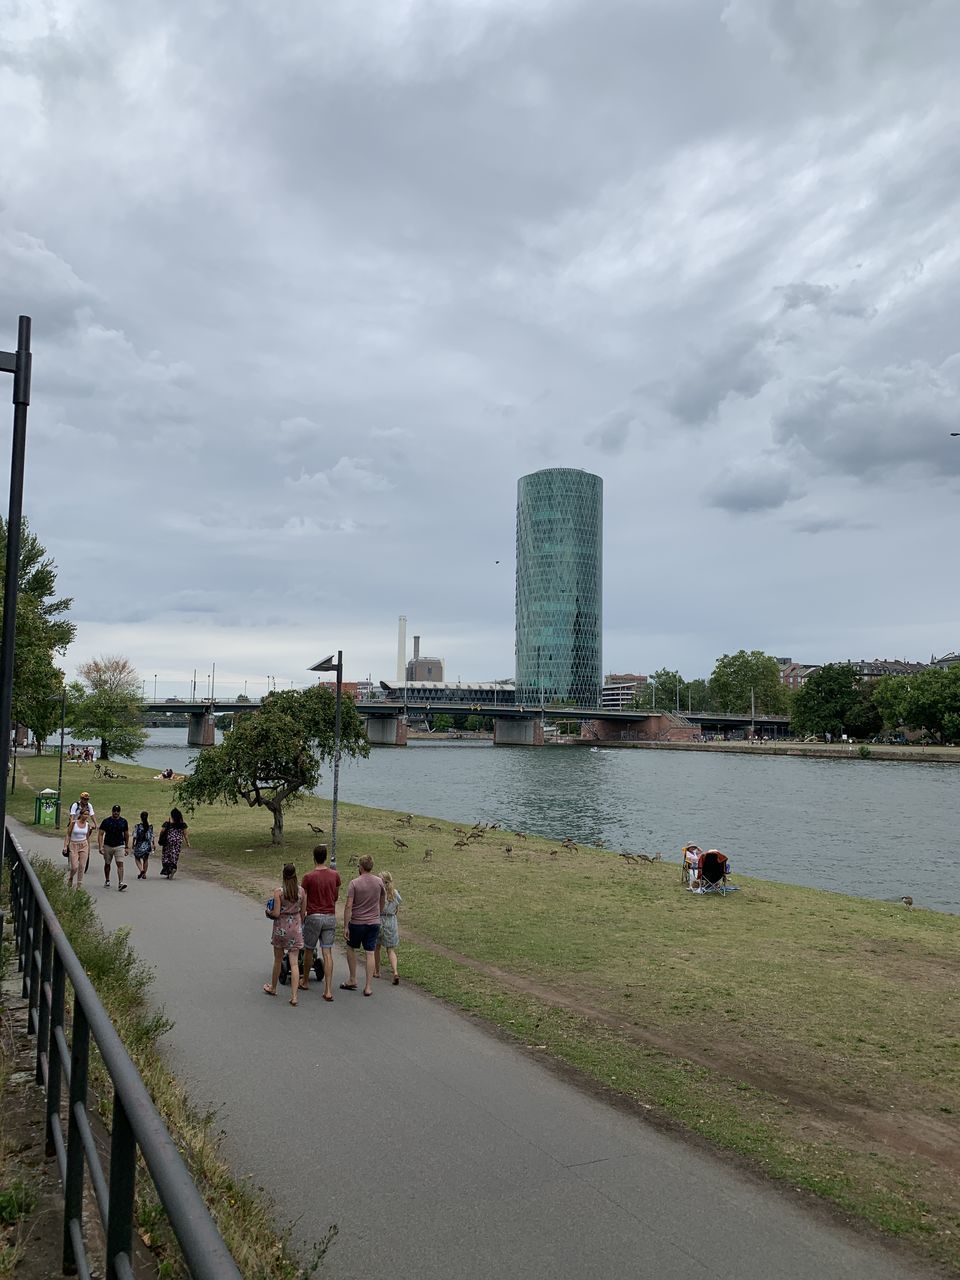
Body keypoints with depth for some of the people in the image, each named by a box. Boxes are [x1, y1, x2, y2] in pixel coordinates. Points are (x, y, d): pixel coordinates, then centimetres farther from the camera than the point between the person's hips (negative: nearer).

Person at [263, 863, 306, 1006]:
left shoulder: (278, 891, -13)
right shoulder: (301, 891, -4)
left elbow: (276, 913, -14)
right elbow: (303, 913, 3)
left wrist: (269, 912, 8)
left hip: (281, 928, -1)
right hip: (295, 928, 1)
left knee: (278, 960, 18)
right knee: (294, 963, 2)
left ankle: (273, 988, 38)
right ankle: (294, 996, -3)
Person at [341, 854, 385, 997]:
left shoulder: (354, 883, -12)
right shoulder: (379, 882, 0)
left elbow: (348, 906, -16)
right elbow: (383, 898, 16)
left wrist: (345, 927, -11)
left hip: (357, 922, -3)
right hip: (374, 922, 3)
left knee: (350, 948, 19)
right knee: (370, 953, 5)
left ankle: (353, 980, 21)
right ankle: (368, 987, 5)